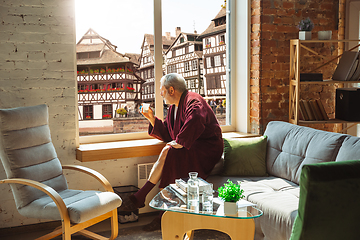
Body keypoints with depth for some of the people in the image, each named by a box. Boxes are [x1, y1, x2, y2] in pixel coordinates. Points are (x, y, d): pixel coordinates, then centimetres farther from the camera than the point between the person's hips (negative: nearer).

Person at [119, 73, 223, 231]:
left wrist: (180, 142, -29)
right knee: (167, 153, -21)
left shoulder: (193, 102, -13)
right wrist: (151, 118, 9)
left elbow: (195, 120, -37)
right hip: (191, 148, 8)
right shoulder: (174, 107, 17)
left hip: (207, 149, -8)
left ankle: (139, 198, -21)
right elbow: (167, 135, 17)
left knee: (168, 153, -29)